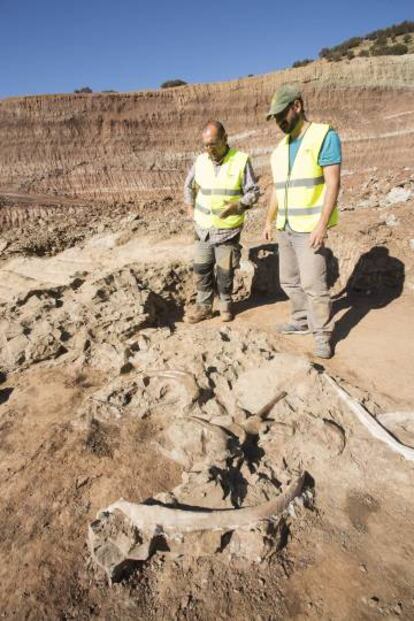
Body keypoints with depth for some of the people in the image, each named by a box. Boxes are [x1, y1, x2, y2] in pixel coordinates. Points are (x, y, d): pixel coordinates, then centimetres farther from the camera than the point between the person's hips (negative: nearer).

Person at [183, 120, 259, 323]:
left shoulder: (241, 160, -8)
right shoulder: (201, 160, 3)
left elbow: (253, 191, -4)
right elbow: (189, 186, 20)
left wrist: (238, 206, -21)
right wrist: (190, 207, 8)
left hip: (228, 229, -3)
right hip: (203, 228, 4)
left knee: (225, 270, 6)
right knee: (201, 268, 7)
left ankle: (225, 303, 27)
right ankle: (203, 305, 21)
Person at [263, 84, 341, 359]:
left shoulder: (325, 136, -7)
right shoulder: (281, 147, 15)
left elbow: (333, 184, -14)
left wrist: (322, 225, -21)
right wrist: (270, 220, 16)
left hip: (309, 228, -7)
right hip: (285, 228, 8)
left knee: (313, 283, -7)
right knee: (290, 281, 13)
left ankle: (323, 334, 6)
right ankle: (302, 321, 28)